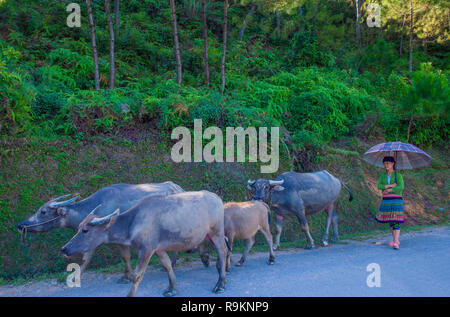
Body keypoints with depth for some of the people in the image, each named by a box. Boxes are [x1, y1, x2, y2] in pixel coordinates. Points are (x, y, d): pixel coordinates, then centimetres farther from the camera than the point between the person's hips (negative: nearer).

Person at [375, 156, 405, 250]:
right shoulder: (383, 175, 9)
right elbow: (378, 186, -5)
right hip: (386, 200, 5)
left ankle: (396, 243, -20)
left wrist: (388, 190, -14)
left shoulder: (398, 175, -5)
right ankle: (395, 240, 25)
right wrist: (391, 185, -15)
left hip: (396, 200, -5)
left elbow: (401, 187, -16)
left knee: (396, 221, -12)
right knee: (389, 221, 11)